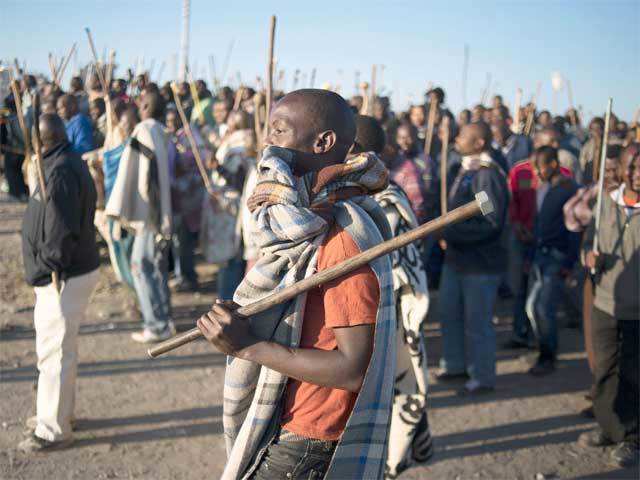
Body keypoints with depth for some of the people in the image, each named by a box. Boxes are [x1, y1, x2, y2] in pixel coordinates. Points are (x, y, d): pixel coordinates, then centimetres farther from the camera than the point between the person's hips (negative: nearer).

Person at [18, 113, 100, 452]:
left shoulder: (61, 172, -22)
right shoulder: (66, 164, 10)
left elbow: (62, 234, -27)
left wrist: (39, 272, -17)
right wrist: (42, 269, 12)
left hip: (65, 279, -10)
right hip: (76, 270, 10)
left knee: (54, 352, 1)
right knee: (57, 348, 22)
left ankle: (53, 430, 13)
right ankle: (58, 412, 37)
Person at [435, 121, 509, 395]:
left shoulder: (489, 175, -19)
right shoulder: (465, 171, 9)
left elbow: (492, 223, -23)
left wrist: (452, 234, -22)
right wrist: (446, 233, 5)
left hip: (481, 262, -9)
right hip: (456, 257, 9)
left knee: (477, 322, 3)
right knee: (448, 313, 18)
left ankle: (483, 378, 19)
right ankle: (454, 364, 36)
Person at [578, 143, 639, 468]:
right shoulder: (605, 202, 1)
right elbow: (588, 241, 13)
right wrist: (589, 255, -9)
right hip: (605, 305, 4)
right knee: (604, 369, 16)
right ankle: (608, 427, 35)